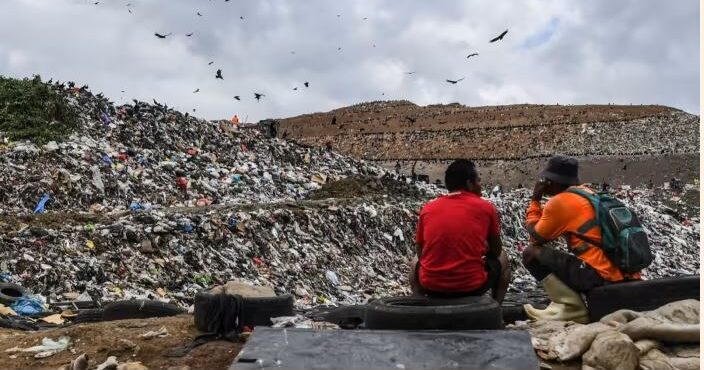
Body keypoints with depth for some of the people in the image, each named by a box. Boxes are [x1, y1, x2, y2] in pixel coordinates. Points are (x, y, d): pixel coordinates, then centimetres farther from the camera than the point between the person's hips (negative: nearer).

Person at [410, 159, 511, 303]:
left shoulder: (428, 208, 6)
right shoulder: (485, 207, 1)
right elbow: (496, 251, 14)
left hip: (431, 286, 2)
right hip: (472, 286, -1)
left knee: (415, 262, 34)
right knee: (502, 260, 26)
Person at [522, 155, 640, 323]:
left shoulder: (560, 201, -6)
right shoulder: (587, 194, 18)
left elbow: (536, 238, 4)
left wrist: (535, 200, 13)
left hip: (601, 276, -9)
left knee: (532, 253, -2)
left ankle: (572, 308, -5)